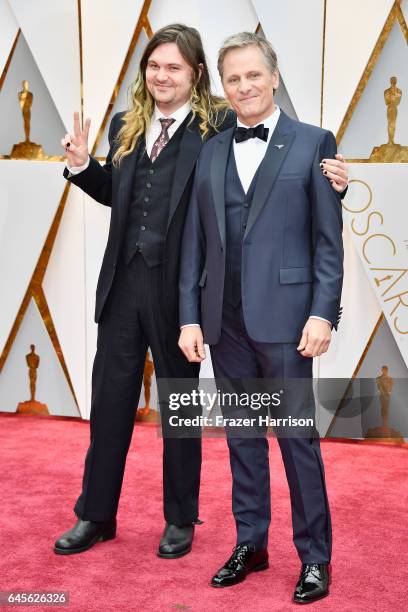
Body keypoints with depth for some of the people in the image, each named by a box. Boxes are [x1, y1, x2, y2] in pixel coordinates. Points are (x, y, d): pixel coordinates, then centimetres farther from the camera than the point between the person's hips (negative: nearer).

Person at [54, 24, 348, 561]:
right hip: (123, 281, 5)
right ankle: (96, 515, 30)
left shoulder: (220, 127, -8)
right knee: (110, 400, 13)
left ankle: (180, 520, 30)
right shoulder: (126, 127, 8)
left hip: (178, 288, -5)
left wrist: (328, 186, -22)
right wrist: (81, 165, 5)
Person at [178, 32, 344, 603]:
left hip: (283, 316, -4)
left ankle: (314, 556, 19)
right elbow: (194, 241, 10)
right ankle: (250, 544, 28)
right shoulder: (210, 151, 11)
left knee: (297, 435, 4)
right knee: (241, 435, 13)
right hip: (225, 319, 4)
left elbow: (329, 237, -3)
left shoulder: (313, 143, 1)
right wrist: (190, 316, 4)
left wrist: (323, 313, -11)